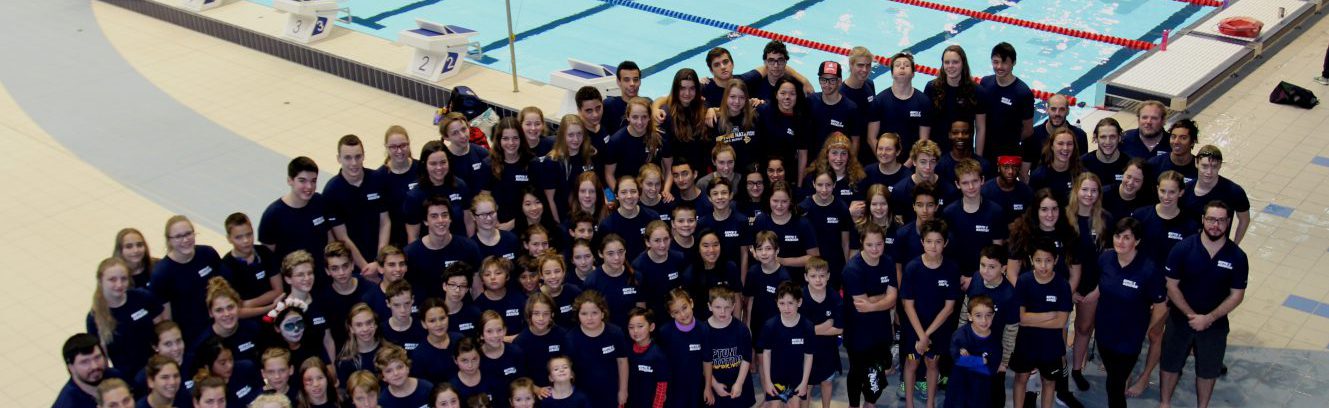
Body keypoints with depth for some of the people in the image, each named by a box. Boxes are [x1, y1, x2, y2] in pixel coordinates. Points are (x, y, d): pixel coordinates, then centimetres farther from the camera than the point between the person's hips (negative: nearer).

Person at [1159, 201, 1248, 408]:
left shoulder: (1237, 257, -14)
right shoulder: (1183, 249, -17)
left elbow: (1237, 295, -9)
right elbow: (1171, 286, -12)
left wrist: (1208, 318, -17)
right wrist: (1191, 315, -17)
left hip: (1215, 324, 0)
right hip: (1180, 319, 0)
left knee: (1207, 370, 17)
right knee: (1171, 363, 17)